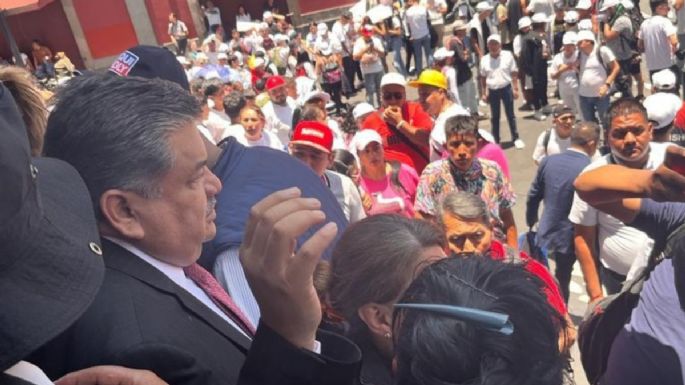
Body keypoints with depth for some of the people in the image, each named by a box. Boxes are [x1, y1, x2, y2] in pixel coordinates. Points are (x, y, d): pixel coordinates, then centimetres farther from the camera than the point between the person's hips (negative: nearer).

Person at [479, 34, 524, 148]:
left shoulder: (507, 55, -5)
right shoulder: (484, 60, 0)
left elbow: (514, 73, -1)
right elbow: (483, 78, 7)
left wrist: (515, 89, -5)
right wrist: (484, 93, 5)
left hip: (506, 88, -2)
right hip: (492, 91, 2)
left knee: (510, 115, 6)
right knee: (494, 117, 11)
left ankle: (516, 138, 16)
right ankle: (495, 140, 21)